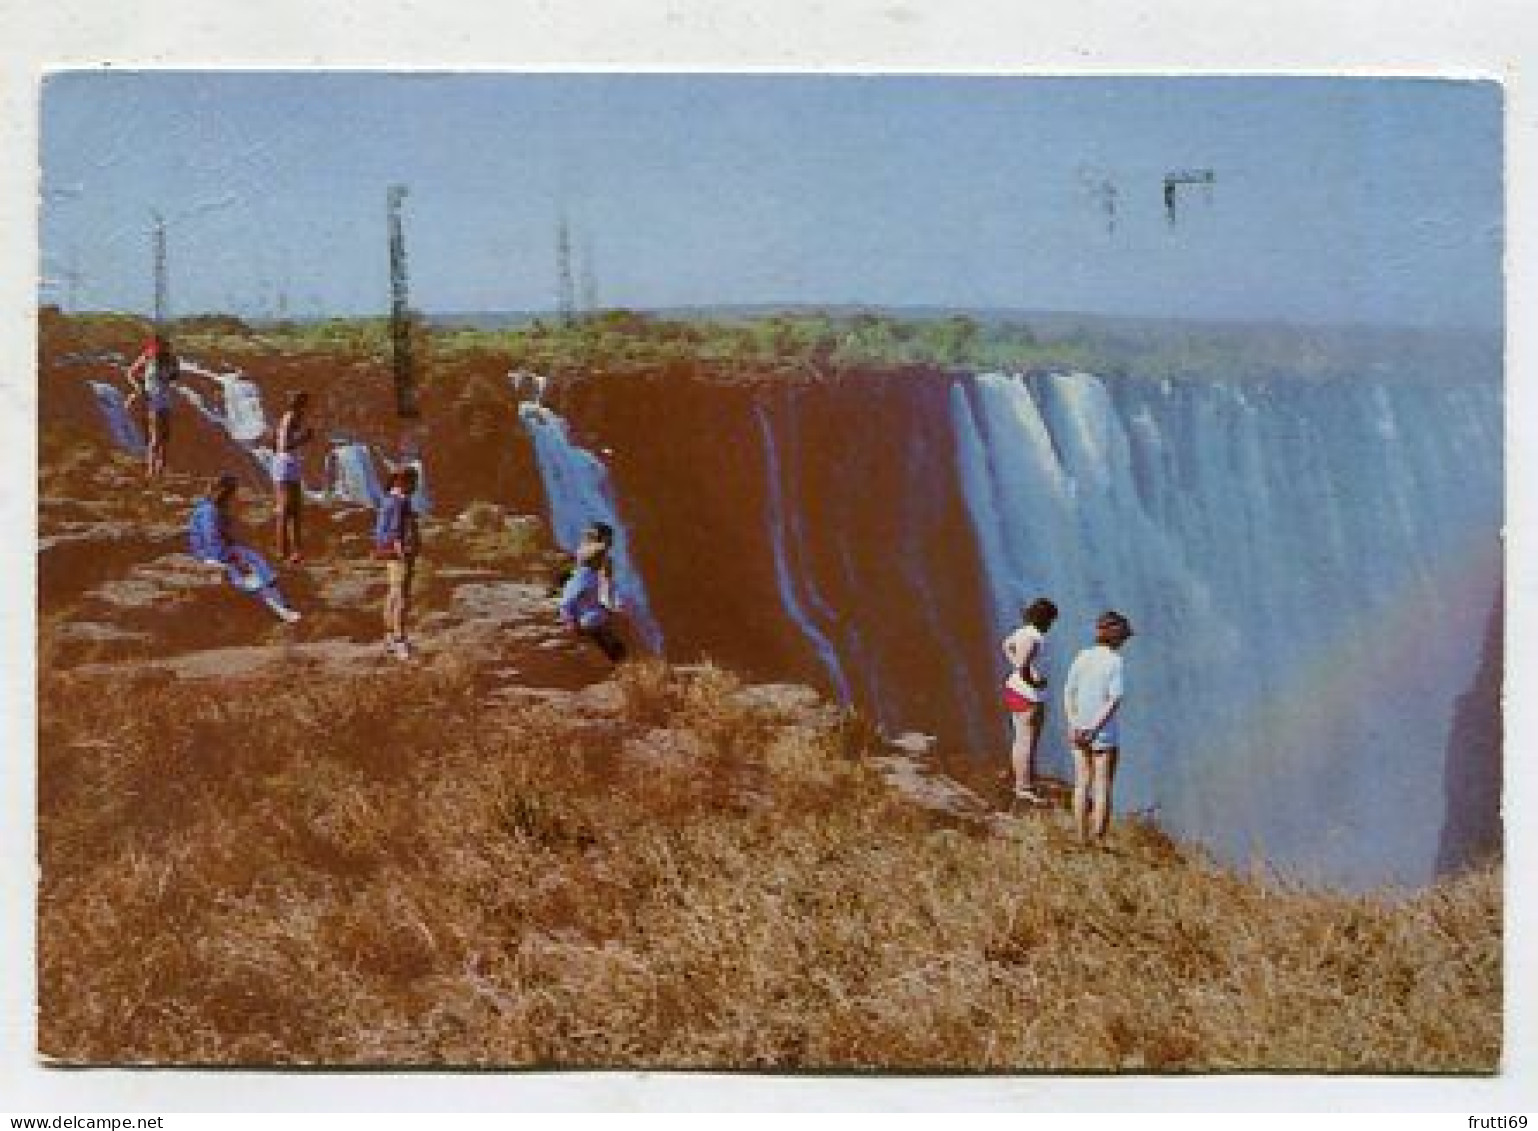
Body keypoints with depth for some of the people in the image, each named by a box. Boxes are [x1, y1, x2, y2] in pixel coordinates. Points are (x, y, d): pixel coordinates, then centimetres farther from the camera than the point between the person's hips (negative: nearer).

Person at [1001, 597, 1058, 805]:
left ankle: (1020, 784, 27)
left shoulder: (1024, 631, 7)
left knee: (1021, 741, 18)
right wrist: (1035, 681, -13)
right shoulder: (1034, 638, -21)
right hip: (1029, 694, -11)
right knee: (1028, 742, -4)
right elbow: (1023, 667, -29)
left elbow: (1006, 646, 26)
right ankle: (1025, 789, 0)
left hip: (1015, 687, 11)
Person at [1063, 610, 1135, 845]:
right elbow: (1114, 700, -18)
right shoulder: (1115, 661, -9)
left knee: (1082, 785, 12)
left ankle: (1082, 838, 16)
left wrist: (1073, 725, -8)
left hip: (1079, 731, 4)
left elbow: (1068, 693, -2)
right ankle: (1099, 840, 6)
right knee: (1102, 788, 5)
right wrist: (1095, 729, -17)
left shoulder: (1082, 657, 4)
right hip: (1106, 734, -4)